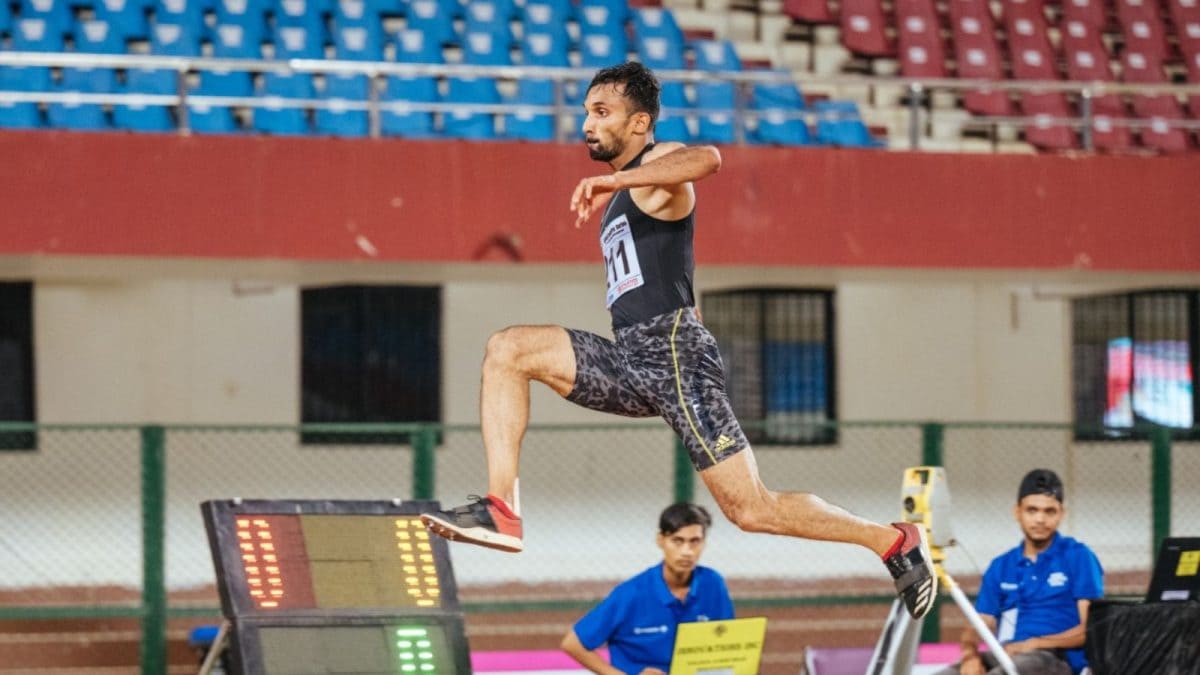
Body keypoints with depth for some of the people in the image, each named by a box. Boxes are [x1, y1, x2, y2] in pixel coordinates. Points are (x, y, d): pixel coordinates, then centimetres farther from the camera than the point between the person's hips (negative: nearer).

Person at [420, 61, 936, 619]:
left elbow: (707, 158, -28)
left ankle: (895, 542, 5)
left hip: (672, 352, -9)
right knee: (507, 350, -7)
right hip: (631, 358, 9)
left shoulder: (658, 165, -2)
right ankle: (500, 510, -15)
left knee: (750, 510, -11)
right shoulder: (622, 194, 26)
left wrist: (614, 180, -33)